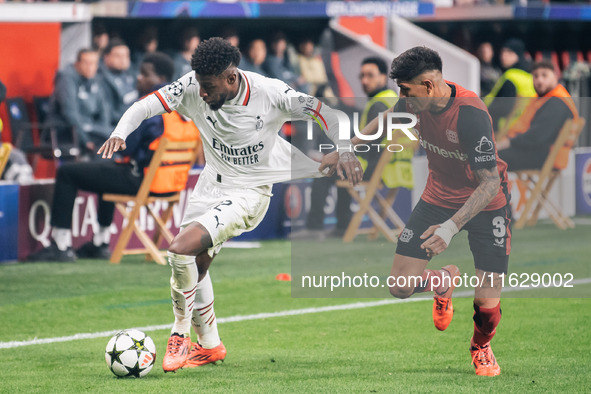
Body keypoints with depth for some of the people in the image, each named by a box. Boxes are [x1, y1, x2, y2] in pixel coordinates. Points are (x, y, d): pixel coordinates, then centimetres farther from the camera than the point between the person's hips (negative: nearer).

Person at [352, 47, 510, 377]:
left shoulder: (471, 114, -33)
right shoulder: (416, 100, -13)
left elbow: (490, 182, -33)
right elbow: (385, 120, 13)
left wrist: (451, 226, -43)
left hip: (485, 204, -5)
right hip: (439, 197, 5)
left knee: (487, 303, -11)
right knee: (400, 288, -5)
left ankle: (482, 346, 27)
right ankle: (444, 282, 32)